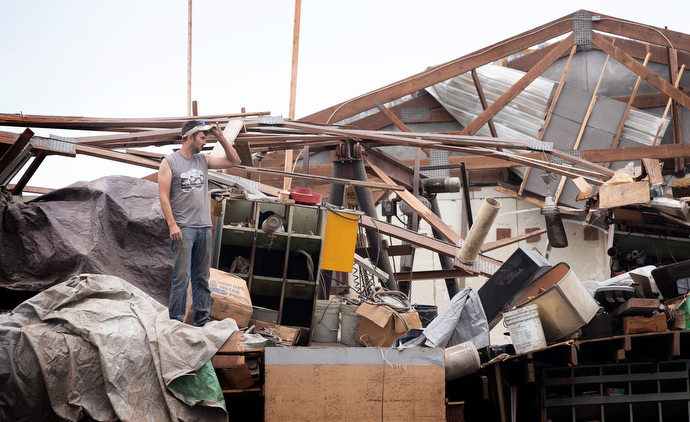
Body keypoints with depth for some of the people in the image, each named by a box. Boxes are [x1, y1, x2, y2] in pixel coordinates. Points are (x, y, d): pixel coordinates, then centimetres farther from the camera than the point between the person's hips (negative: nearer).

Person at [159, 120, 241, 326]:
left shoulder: (203, 160, 14)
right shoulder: (170, 162, -1)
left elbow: (234, 161, 19)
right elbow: (163, 196, -6)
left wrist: (220, 137, 10)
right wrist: (172, 224, -14)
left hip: (204, 227, 6)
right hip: (183, 228, -6)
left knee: (202, 277, 8)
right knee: (182, 276, -9)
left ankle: (202, 320, 12)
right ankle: (176, 320, -5)